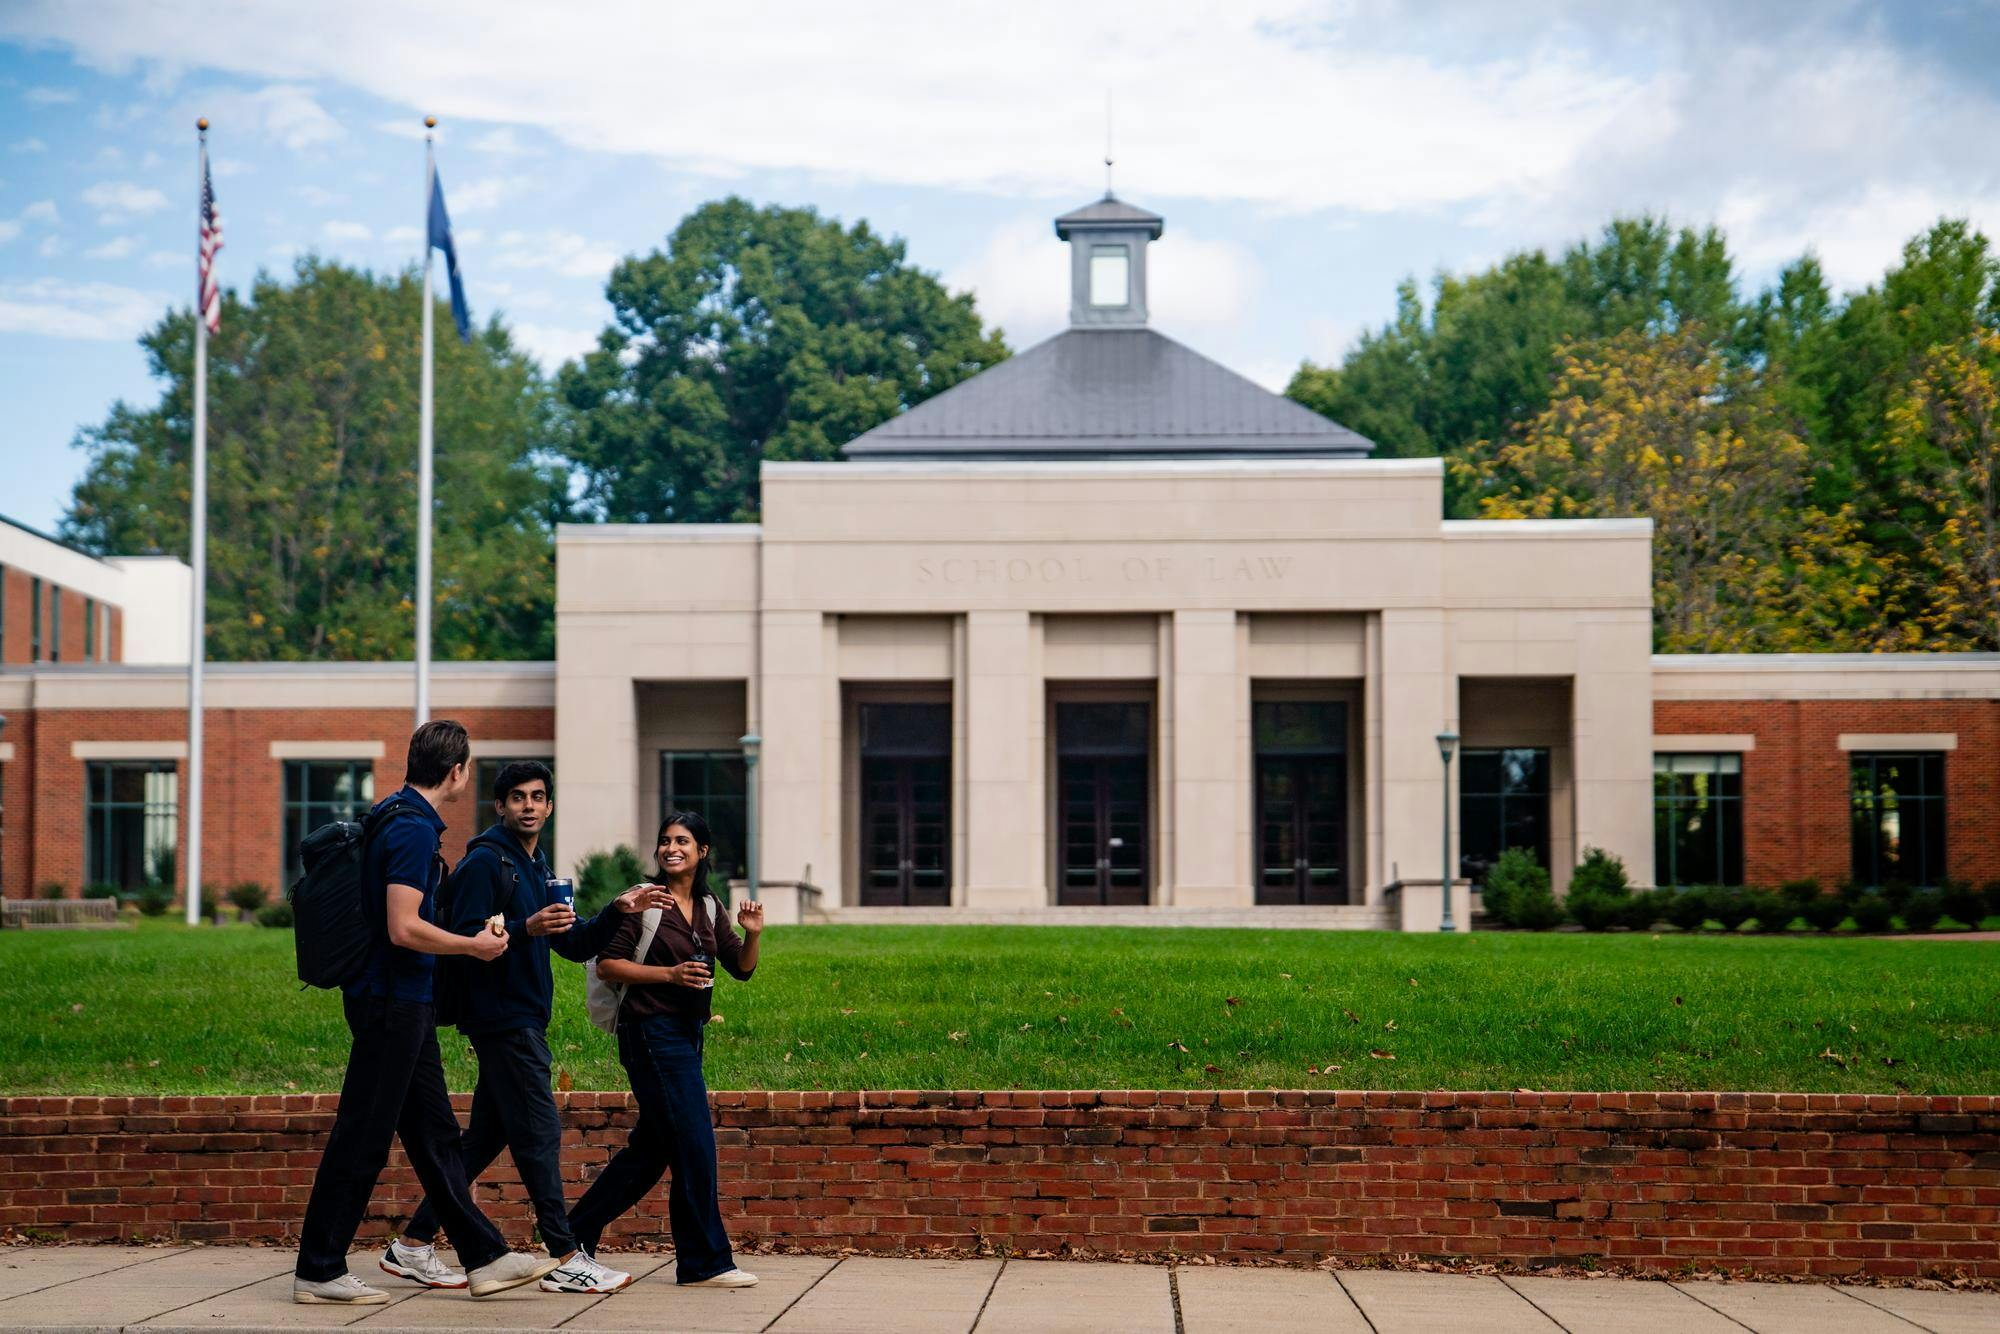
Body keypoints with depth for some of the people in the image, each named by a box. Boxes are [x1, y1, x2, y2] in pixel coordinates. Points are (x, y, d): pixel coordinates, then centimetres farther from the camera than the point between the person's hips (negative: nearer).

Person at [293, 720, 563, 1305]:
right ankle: (318, 1270, 5)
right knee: (363, 1137, -3)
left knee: (434, 1133, 11)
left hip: (402, 999, 10)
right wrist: (473, 946, -11)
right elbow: (404, 929, -24)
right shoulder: (414, 828, -18)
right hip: (393, 1001, -10)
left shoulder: (392, 815, 13)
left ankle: (485, 1257, 15)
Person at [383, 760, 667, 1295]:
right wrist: (526, 929, -29)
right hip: (501, 1017, -10)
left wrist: (617, 911, 3)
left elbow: (575, 946, 17)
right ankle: (566, 1260, -5)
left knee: (486, 1136, 10)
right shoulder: (486, 861, -9)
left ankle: (414, 1244, 15)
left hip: (524, 1020, 10)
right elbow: (464, 939, -18)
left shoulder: (537, 868, 19)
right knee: (539, 1133, -8)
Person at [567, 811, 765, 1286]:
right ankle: (704, 1263, 0)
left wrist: (752, 935, -10)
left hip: (687, 1033, 8)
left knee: (651, 1147, 13)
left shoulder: (708, 908, 12)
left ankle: (575, 1234, 23)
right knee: (694, 1145, -8)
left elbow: (741, 969, 10)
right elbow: (607, 964, -11)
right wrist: (670, 974, -18)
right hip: (652, 1030, -8)